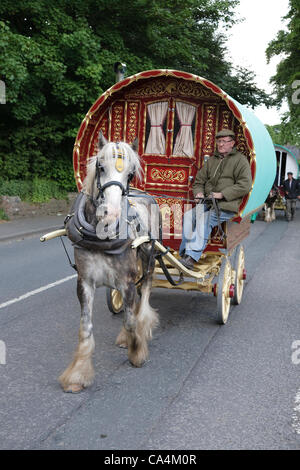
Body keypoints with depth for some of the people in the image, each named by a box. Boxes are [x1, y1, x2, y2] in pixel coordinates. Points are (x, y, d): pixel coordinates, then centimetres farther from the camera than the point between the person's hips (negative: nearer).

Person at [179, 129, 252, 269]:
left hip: (227, 207, -6)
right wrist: (199, 192, 3)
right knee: (188, 216, -19)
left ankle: (191, 257, -37)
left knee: (204, 218, -31)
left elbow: (245, 185, -9)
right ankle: (185, 253, -20)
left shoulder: (240, 160, 3)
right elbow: (199, 180, 27)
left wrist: (222, 194, -16)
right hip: (207, 203, 6)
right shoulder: (212, 160, 22)